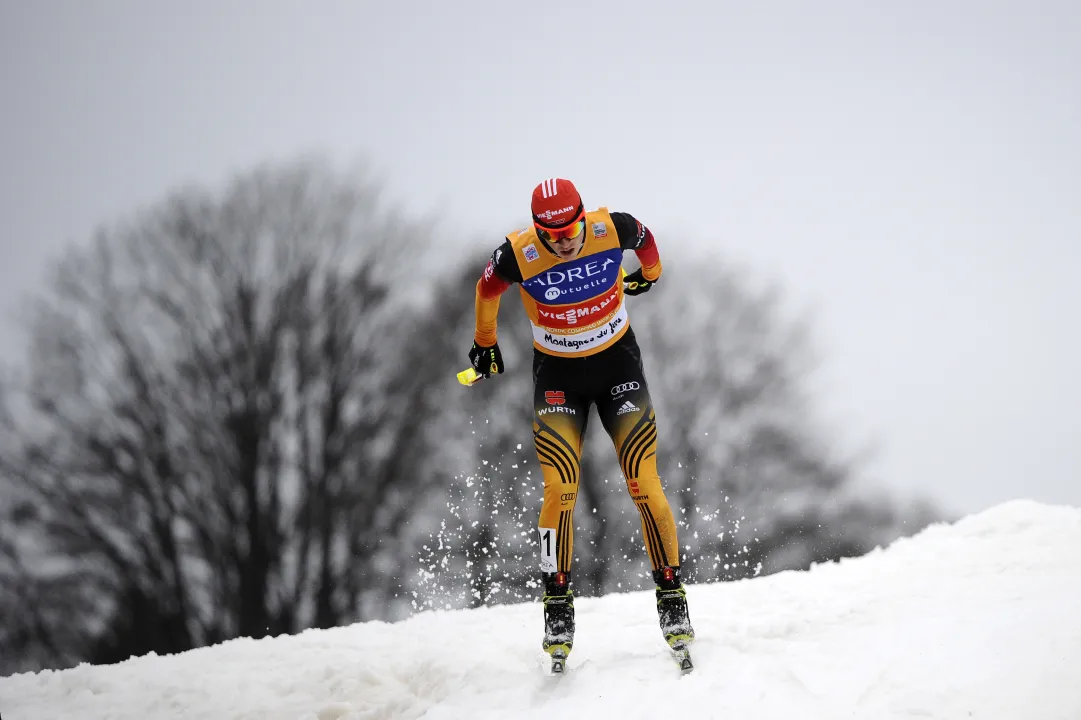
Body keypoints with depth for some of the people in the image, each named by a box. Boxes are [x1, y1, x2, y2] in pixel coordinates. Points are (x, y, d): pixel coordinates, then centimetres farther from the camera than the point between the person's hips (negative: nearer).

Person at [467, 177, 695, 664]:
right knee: (559, 492, -11)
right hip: (558, 375, 0)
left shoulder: (613, 229, -21)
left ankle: (672, 597, 2)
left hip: (618, 363, 1)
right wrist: (485, 344, 16)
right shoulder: (517, 255, -22)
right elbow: (487, 290, 1)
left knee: (644, 484, -8)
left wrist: (649, 274, 26)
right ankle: (557, 607, 2)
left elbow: (645, 240, 5)